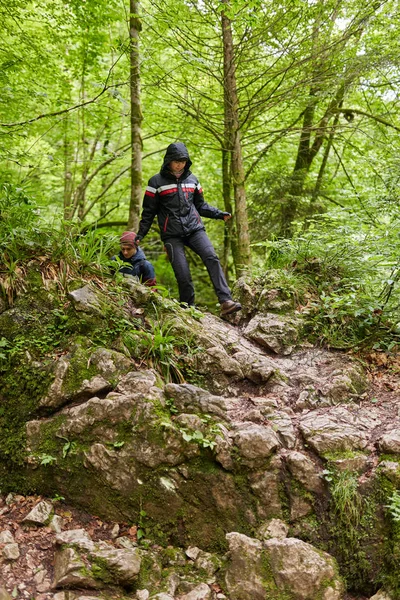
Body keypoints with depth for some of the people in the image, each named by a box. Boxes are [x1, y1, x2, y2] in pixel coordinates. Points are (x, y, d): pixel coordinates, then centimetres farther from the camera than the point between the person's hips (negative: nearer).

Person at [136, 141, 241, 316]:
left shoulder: (192, 179, 14)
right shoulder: (157, 181, 3)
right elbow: (149, 211, 6)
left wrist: (219, 214, 9)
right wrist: (140, 234, -1)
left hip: (194, 228, 3)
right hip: (172, 234, -3)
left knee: (212, 258, -20)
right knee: (183, 273, -13)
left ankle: (226, 301, -26)